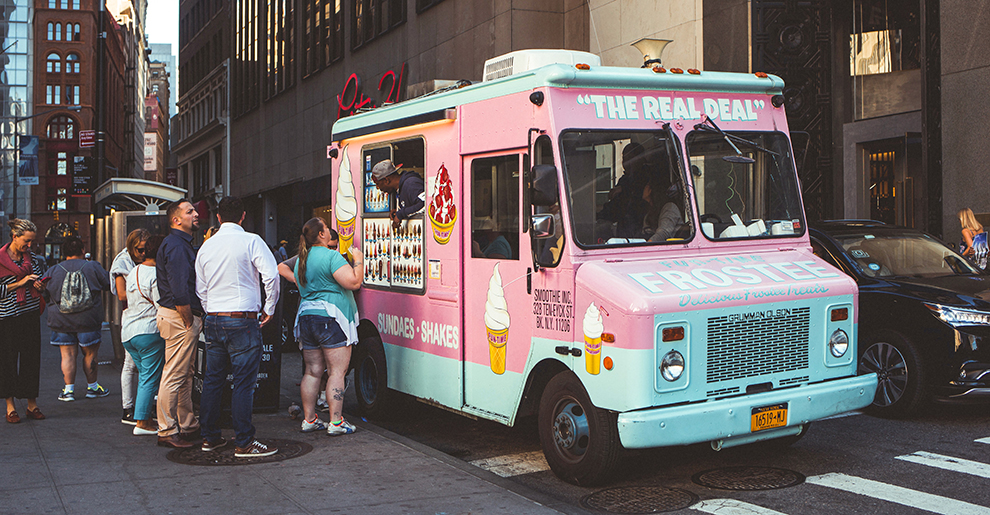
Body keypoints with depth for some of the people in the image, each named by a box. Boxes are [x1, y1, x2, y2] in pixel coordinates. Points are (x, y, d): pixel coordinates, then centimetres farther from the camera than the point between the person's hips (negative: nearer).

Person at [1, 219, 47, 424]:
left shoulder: (33, 259, 8)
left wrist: (39, 286, -4)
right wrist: (20, 283, -16)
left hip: (31, 315, 4)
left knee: (32, 359, 4)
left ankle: (32, 404, 12)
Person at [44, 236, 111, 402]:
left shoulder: (53, 271, 1)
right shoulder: (93, 267, -5)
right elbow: (108, 283, 5)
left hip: (62, 322, 2)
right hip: (88, 320, -2)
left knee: (68, 355, 7)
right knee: (90, 354, 10)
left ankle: (69, 389, 7)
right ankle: (92, 386, 21)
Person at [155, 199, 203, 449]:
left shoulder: (183, 244, 18)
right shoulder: (175, 245, -16)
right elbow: (180, 290, -23)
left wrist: (195, 319, 14)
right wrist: (189, 322, -17)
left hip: (185, 316, 11)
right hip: (179, 318, -11)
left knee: (185, 375, 17)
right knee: (174, 376, -5)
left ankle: (188, 425, 26)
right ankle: (167, 432, 1)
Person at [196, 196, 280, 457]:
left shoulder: (206, 246, 10)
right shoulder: (251, 241, -7)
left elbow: (200, 289, 16)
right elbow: (271, 275, -17)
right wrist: (269, 308, -4)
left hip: (213, 320, 6)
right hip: (242, 320, -6)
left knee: (213, 379, 13)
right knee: (244, 382, -4)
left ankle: (210, 437, 21)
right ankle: (244, 443, -1)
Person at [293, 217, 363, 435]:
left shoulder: (301, 260, 15)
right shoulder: (331, 257, -12)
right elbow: (354, 282, -18)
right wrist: (358, 260, -4)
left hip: (305, 317, 8)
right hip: (331, 319, -8)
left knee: (312, 371, 11)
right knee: (337, 371, -5)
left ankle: (309, 419, 13)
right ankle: (336, 422, -6)